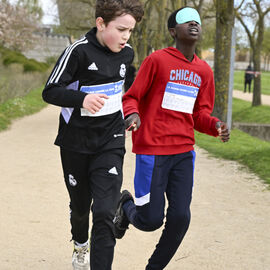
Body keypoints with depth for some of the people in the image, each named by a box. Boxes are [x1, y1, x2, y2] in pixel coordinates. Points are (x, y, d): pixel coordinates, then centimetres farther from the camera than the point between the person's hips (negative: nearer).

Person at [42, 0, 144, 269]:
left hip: (110, 142, 2)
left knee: (105, 211, -13)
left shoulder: (127, 53, 2)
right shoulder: (79, 51, -16)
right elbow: (50, 91, -17)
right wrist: (82, 99, -33)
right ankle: (81, 245, 48)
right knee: (80, 204, 17)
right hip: (76, 142, -2)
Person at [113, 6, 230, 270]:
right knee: (151, 220, -4)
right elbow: (131, 98, -2)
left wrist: (215, 126, -6)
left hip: (183, 153, 5)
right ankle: (126, 205, 31)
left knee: (180, 218, -4)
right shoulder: (157, 60, -5)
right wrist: (132, 114, -24)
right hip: (152, 150, -5)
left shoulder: (204, 71, 11)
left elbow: (200, 114, 16)